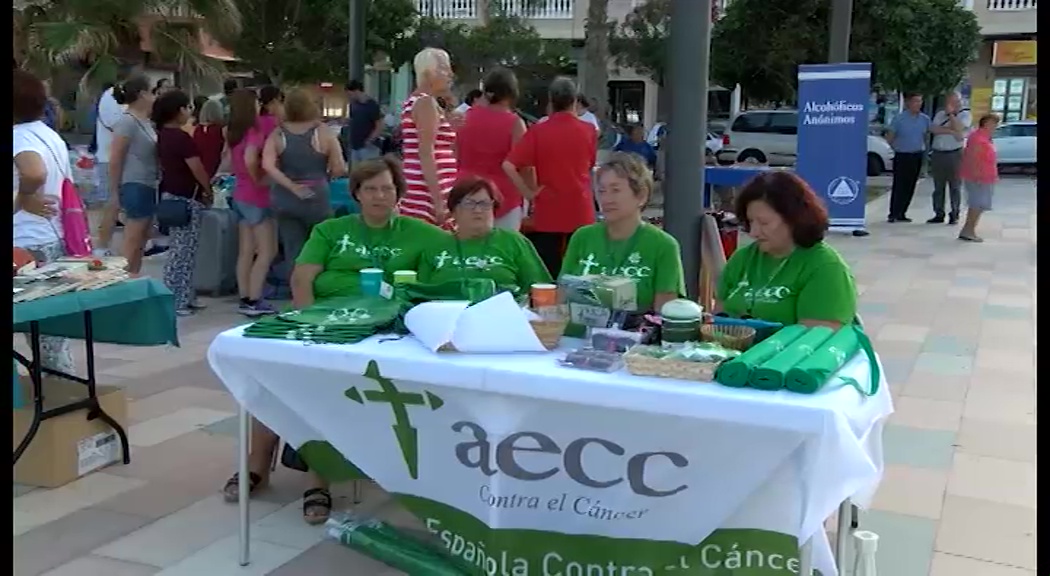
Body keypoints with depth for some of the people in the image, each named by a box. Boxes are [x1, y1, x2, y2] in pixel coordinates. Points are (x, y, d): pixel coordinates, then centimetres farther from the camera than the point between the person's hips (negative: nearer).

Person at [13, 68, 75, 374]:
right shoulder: (51, 136, 14)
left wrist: (22, 197, -17)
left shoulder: (20, 137, -14)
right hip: (56, 239, 9)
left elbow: (35, 174, -34)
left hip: (31, 245, -9)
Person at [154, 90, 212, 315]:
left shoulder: (162, 135, 9)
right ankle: (173, 301, 0)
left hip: (169, 195, 9)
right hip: (185, 199, -9)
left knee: (181, 249, 15)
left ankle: (185, 297, 21)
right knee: (183, 251, -4)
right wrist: (208, 191, 0)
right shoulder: (181, 137, -18)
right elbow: (197, 169, -17)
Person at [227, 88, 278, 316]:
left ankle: (245, 299, 13)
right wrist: (258, 180, -15)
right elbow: (250, 160, -30)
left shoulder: (234, 132, 8)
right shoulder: (254, 132, -16)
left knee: (246, 251, 10)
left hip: (239, 195, 8)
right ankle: (254, 301, -5)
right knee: (267, 251, -4)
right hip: (256, 196, -8)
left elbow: (230, 162, 15)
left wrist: (245, 177, 9)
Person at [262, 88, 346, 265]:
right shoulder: (323, 133, -5)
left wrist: (291, 186, -10)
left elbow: (267, 166, -14)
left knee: (293, 251, 8)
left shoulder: (277, 134, 0)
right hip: (315, 198, -2)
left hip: (284, 199, 2)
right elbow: (339, 169, -7)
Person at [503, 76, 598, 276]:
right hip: (580, 214, 1)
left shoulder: (538, 131, -7)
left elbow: (508, 165, -14)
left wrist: (528, 193, -7)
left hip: (547, 214, -1)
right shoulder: (588, 131, -2)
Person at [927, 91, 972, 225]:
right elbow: (933, 129, -4)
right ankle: (939, 214, 11)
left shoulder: (965, 114, 2)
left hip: (955, 154, -4)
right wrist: (951, 131, -14)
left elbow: (958, 128, -16)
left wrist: (951, 113, -9)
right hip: (938, 154, 4)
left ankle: (954, 215, 4)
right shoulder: (940, 114, 12)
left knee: (955, 187, 0)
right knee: (938, 187, 6)